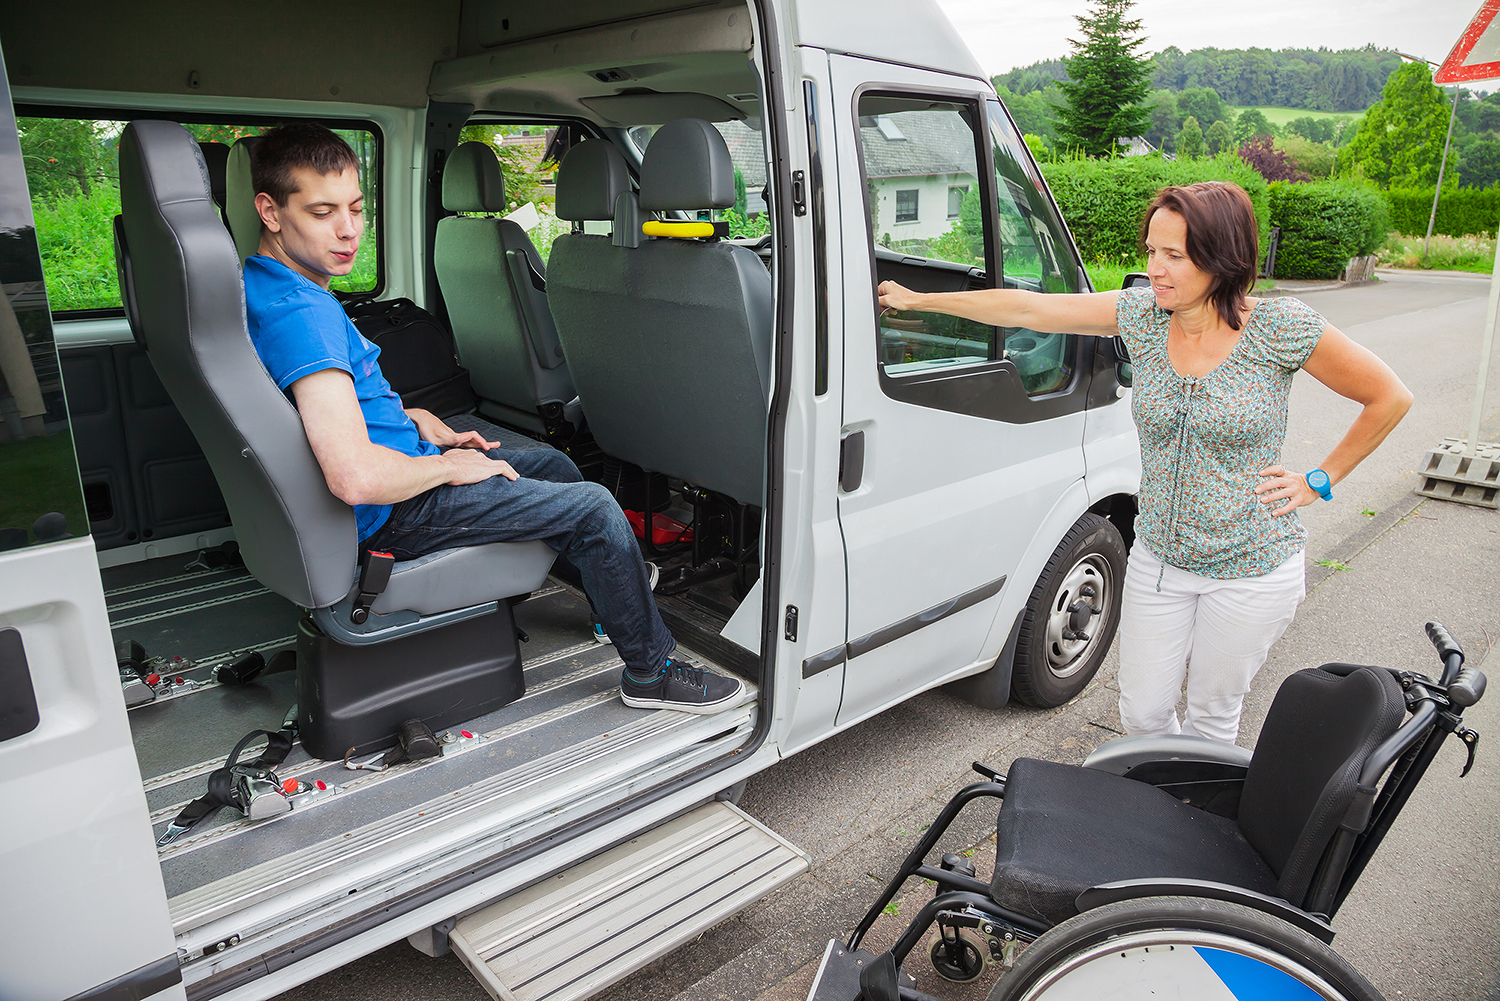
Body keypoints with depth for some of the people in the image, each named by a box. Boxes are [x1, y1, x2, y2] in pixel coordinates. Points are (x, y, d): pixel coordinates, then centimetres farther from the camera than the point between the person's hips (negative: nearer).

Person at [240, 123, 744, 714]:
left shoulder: (262, 286, 6)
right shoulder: (298, 313, -28)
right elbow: (356, 478, -36)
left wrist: (417, 422, 7)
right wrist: (450, 467, -19)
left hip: (400, 467, 10)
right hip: (389, 516, -10)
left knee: (555, 465, 22)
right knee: (593, 507, -8)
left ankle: (614, 587, 42)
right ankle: (650, 669, 8)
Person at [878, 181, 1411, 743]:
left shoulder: (1281, 328, -15)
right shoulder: (1142, 314, -6)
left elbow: (1390, 398, -3)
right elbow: (1025, 308, -6)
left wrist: (1320, 482, -5)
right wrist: (919, 300, -5)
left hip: (1251, 571, -3)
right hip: (1158, 558, 3)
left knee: (1210, 718, 13)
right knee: (1142, 713, 12)